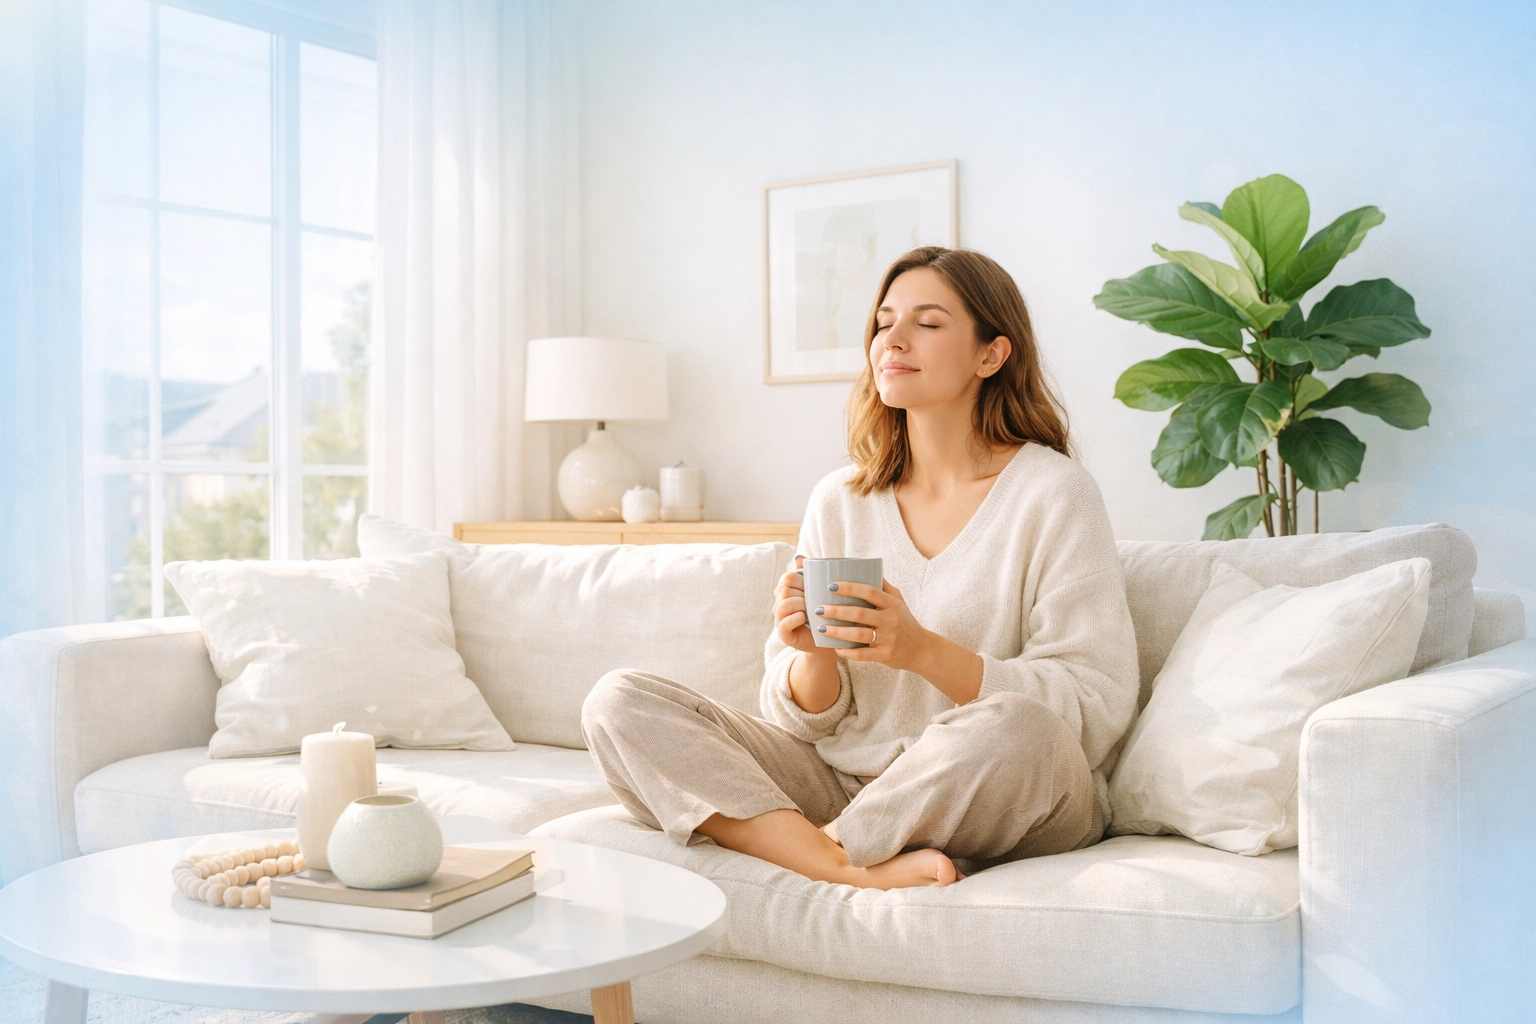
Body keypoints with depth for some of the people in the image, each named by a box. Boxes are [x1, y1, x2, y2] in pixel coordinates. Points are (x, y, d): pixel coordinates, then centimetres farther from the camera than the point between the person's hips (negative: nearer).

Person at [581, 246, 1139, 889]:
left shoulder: (1051, 492, -4)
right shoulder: (838, 500, 8)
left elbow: (1100, 707, -12)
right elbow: (805, 719, 8)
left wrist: (925, 651, -23)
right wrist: (814, 655, -15)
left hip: (1002, 806, -4)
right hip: (839, 783, 4)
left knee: (1014, 727, -39)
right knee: (619, 702, -11)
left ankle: (801, 849, -15)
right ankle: (863, 870, -23)